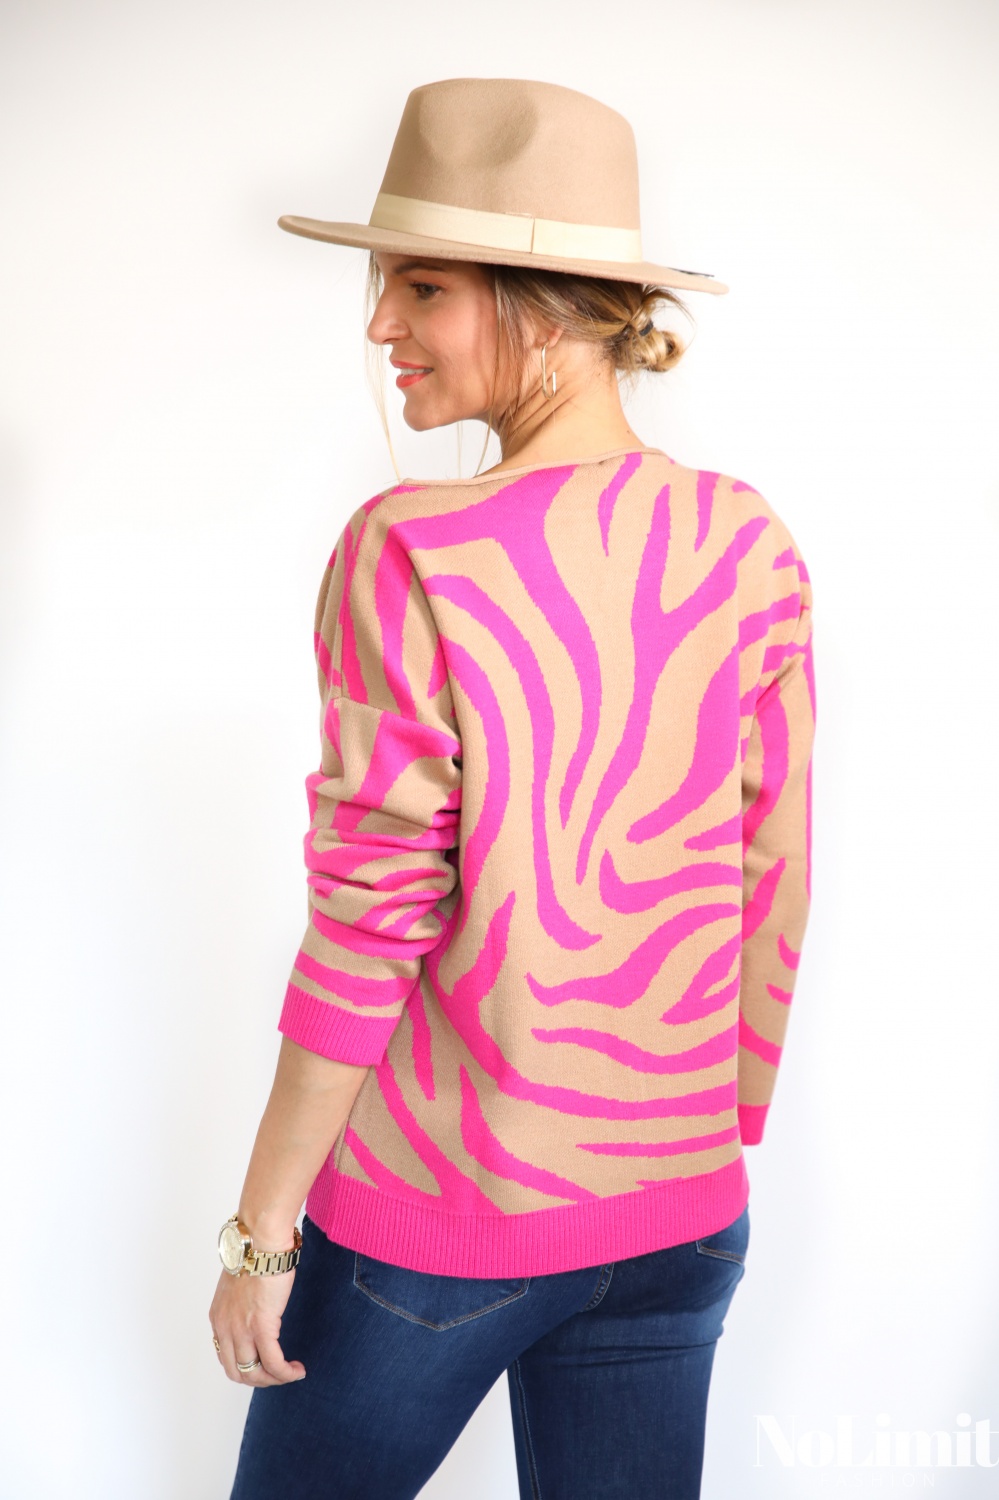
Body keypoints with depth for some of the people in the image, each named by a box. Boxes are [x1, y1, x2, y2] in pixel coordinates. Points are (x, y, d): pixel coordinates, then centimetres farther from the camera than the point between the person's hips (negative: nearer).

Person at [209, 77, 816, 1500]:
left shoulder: (407, 555, -20)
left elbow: (369, 930, -17)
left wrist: (259, 1234, -5)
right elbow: (773, 898, 1)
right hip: (675, 1214, 4)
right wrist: (730, 1143, 15)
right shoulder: (752, 545, -6)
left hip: (428, 1217, -4)